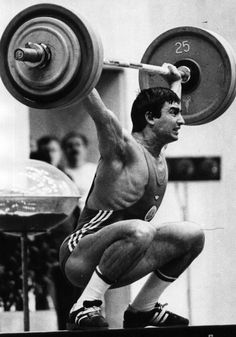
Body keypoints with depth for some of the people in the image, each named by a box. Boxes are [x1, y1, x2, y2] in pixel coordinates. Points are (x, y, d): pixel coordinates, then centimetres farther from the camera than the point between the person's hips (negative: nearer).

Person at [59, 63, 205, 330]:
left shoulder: (158, 153, 10)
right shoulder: (125, 150, -15)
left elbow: (169, 101, 31)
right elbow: (99, 113, -31)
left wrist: (175, 80, 41)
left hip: (113, 260, 9)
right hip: (81, 259, -9)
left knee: (193, 235, 4)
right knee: (139, 231, -39)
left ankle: (142, 309, 10)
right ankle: (85, 308, -27)